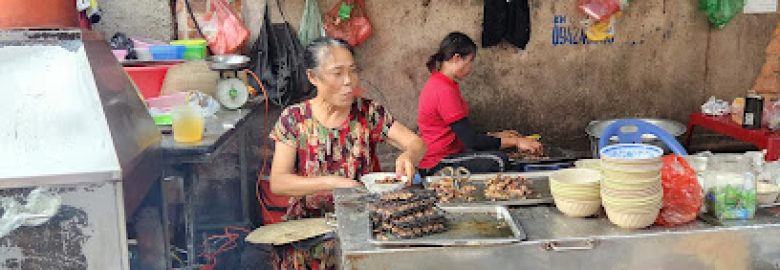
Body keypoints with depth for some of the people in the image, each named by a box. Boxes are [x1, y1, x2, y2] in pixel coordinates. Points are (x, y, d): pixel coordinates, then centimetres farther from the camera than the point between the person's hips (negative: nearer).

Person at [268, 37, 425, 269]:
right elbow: (277, 183, -10)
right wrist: (332, 182, -23)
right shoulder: (294, 119, -3)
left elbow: (417, 143, 1)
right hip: (309, 223, -1)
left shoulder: (368, 112, 1)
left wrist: (408, 155, -23)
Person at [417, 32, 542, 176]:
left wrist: (497, 136, 12)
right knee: (498, 161, -24)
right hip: (437, 165, -11)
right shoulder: (445, 90, -19)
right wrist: (515, 141, -13)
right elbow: (472, 141, -20)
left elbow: (465, 134, 17)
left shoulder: (439, 84, 13)